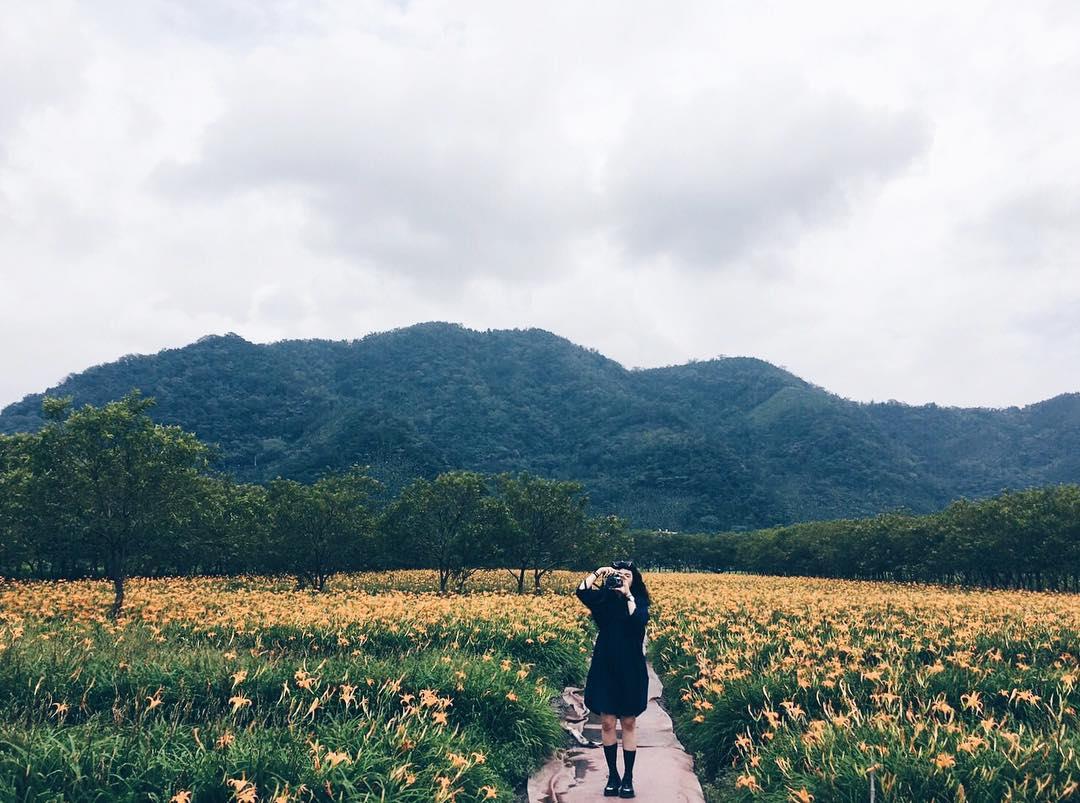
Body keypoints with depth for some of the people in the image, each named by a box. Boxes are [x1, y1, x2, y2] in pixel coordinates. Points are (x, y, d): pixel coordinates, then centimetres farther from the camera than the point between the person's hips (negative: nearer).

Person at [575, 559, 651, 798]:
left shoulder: (639, 601, 1)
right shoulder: (603, 598, 2)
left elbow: (639, 621, -19)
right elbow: (581, 592, -14)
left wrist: (627, 594, -19)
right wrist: (597, 573, -12)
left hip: (631, 669, -1)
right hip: (605, 668, 1)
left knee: (628, 723, 6)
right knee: (607, 723, 3)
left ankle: (628, 777, 15)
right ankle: (612, 775, 17)